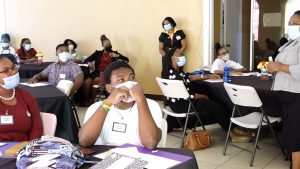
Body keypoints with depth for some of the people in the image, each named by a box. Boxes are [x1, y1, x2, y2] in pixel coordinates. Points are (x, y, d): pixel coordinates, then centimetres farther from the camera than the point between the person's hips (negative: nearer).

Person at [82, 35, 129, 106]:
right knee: (87, 81, -28)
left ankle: (92, 100, -17)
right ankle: (86, 100, -11)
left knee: (96, 80, -32)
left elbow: (126, 59, 10)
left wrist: (117, 55, -5)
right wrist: (89, 63, -7)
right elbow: (86, 60, 17)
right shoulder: (97, 53, 22)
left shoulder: (114, 53, 19)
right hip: (97, 71, 2)